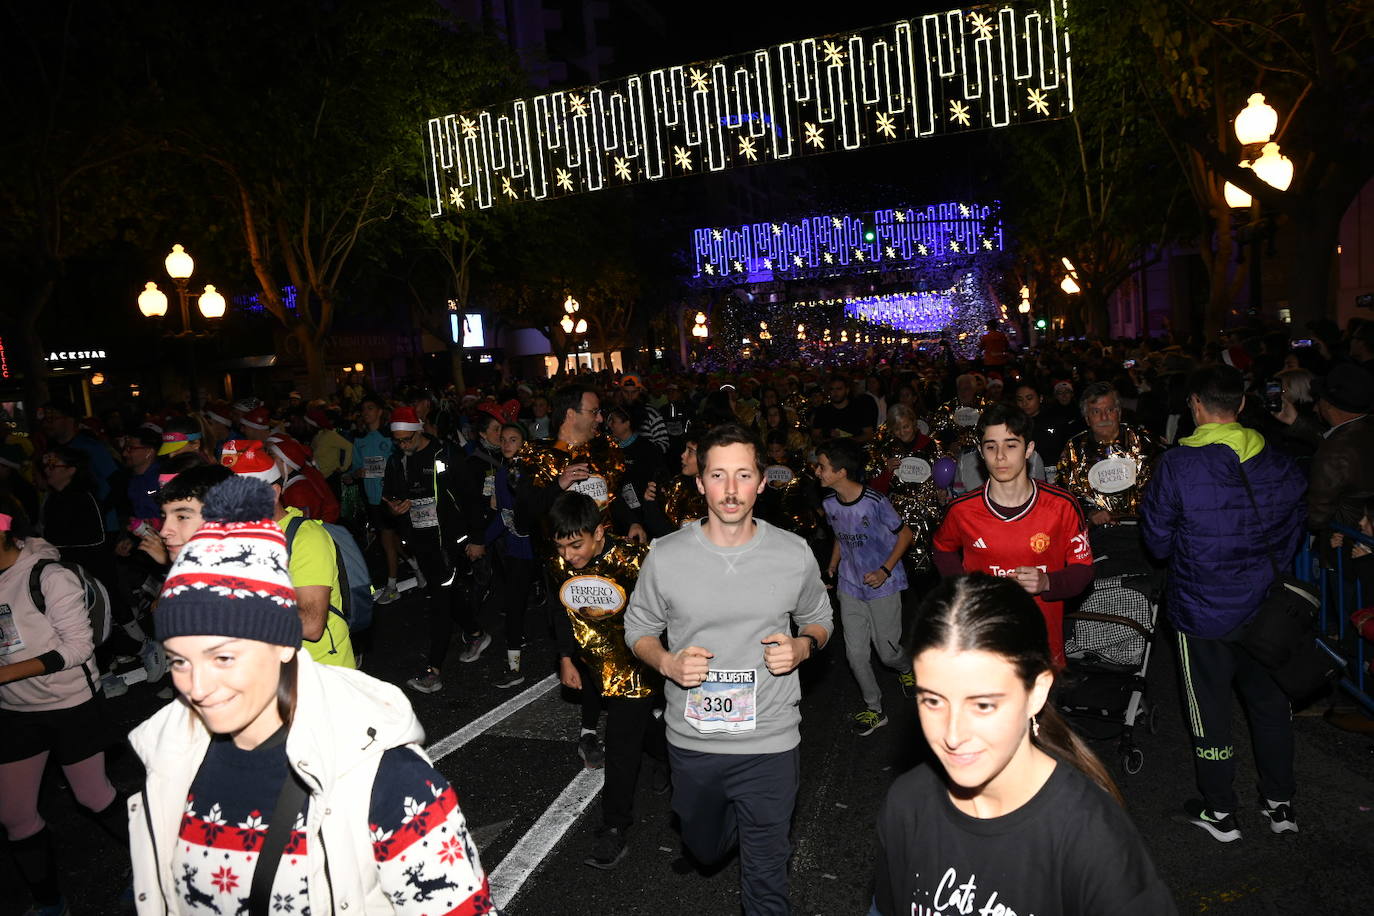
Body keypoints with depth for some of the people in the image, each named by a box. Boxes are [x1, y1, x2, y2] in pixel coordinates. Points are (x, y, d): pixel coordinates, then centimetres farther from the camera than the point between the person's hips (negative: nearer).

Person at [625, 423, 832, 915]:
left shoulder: (795, 554, -8)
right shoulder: (665, 556, -10)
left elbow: (819, 620, 8)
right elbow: (639, 629, 3)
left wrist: (802, 647, -13)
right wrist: (667, 663, -17)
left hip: (770, 743, -1)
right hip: (691, 741, 2)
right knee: (704, 850, 28)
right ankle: (731, 826, 61)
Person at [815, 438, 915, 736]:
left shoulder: (875, 502, -22)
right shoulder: (830, 504, -4)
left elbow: (905, 534, -10)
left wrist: (885, 570, -17)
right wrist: (832, 566, 2)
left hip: (883, 587, -5)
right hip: (850, 587, 5)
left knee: (887, 651, 6)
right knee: (855, 653, 4)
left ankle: (906, 668, 43)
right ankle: (874, 709, 23)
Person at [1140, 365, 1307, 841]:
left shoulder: (1177, 465, -18)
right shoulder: (1281, 464, -3)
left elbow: (1158, 541, -10)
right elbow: (1293, 534, 8)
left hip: (1202, 609, -4)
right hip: (1266, 606, 5)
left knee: (1210, 707, 10)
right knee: (1270, 699, 20)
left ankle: (1220, 811, 24)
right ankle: (1280, 802, 34)